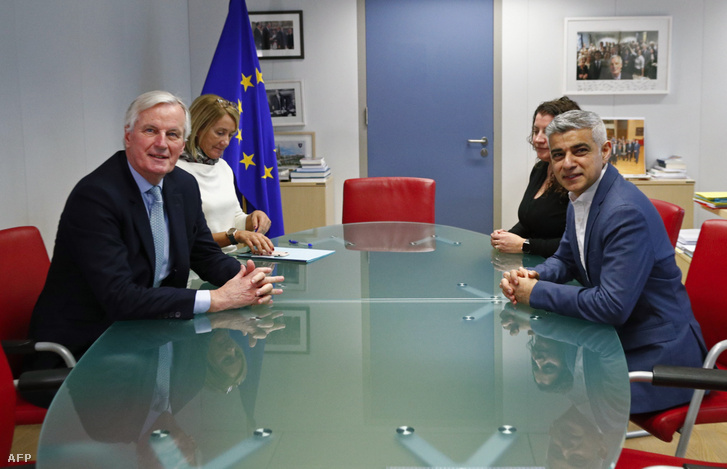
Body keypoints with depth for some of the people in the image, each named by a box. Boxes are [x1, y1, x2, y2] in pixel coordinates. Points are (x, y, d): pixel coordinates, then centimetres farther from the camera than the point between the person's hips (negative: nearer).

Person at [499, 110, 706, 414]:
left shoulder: (627, 212, -25)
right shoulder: (580, 198, 4)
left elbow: (613, 306, -29)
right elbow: (566, 259, 19)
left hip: (657, 353, -9)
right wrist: (533, 276, -4)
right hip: (617, 335, 9)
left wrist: (536, 293, -20)